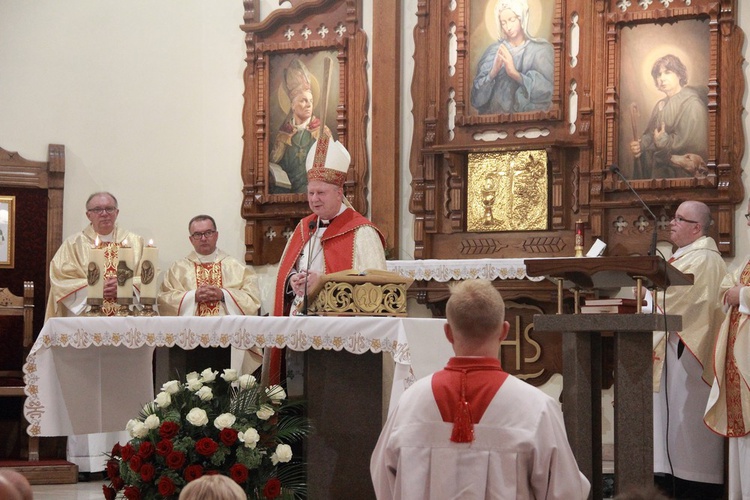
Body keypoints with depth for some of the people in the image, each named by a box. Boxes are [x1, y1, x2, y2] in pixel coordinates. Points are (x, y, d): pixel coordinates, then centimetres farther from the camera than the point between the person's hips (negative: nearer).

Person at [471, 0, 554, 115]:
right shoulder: (494, 51, 8)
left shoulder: (542, 49, 3)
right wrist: (493, 72, -16)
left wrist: (515, 73, -18)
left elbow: (547, 91, -9)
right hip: (496, 113, 1)